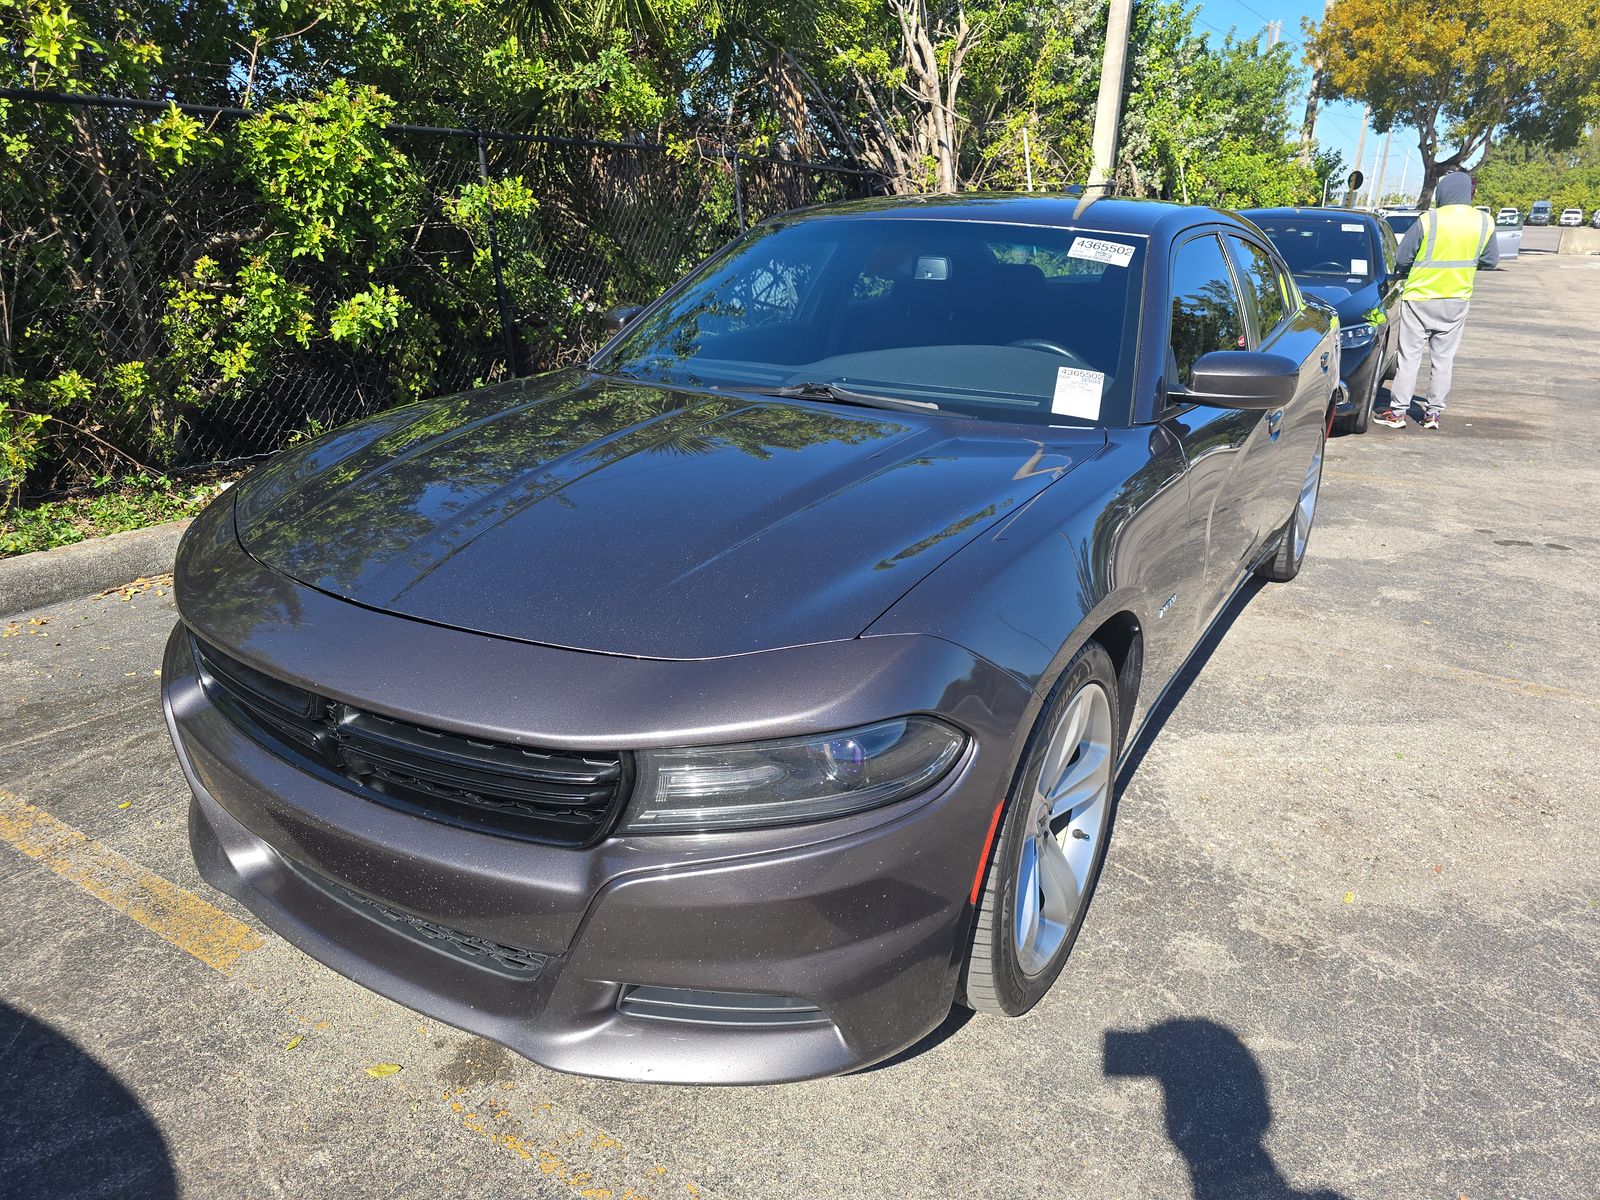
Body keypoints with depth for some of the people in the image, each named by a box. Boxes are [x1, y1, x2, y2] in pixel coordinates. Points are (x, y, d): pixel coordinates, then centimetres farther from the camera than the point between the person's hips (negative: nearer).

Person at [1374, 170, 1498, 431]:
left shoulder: (1428, 220, -14)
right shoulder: (1485, 222, -2)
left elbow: (1402, 258, -9)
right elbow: (1491, 261, 7)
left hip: (1420, 298, -3)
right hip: (1457, 301, 3)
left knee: (1409, 356, 2)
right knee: (1444, 358, 10)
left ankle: (1397, 412, 2)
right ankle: (1433, 412, 13)